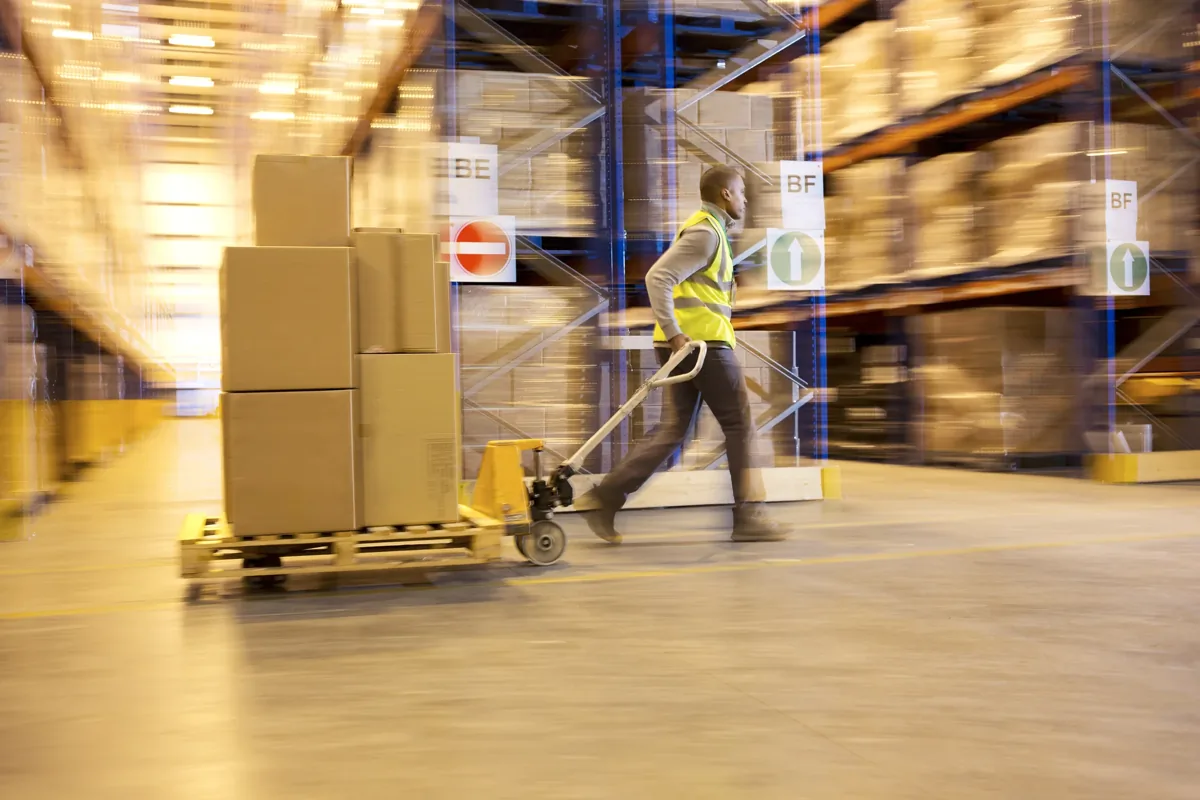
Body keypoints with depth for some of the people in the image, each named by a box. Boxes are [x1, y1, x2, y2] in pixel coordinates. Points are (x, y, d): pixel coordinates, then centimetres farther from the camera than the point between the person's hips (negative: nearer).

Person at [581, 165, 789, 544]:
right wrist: (674, 333, -25)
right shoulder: (705, 232, -10)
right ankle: (748, 518, 6)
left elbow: (678, 284, 27)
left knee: (674, 429, 7)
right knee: (739, 425, 0)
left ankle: (604, 498, 3)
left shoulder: (704, 229, 22)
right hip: (703, 341, -10)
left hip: (687, 342, 10)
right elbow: (658, 277, -21)